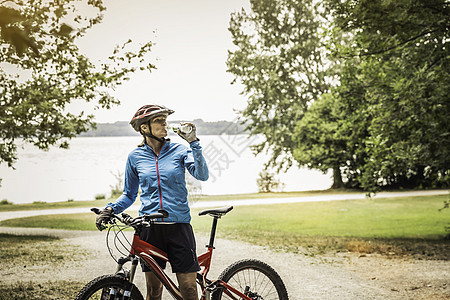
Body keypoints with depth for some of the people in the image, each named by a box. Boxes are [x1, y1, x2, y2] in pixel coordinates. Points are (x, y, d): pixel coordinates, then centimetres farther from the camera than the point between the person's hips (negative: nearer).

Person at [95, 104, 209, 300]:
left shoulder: (178, 151, 3)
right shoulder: (136, 156, 6)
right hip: (149, 227, 1)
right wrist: (110, 209, -2)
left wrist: (194, 143, -18)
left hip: (178, 226, -1)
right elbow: (129, 195, 15)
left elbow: (202, 175, -12)